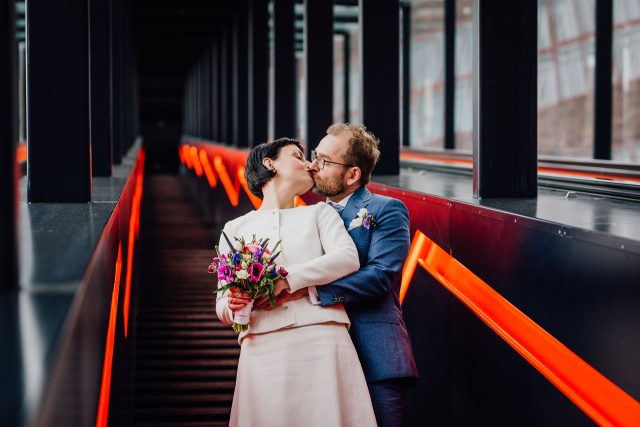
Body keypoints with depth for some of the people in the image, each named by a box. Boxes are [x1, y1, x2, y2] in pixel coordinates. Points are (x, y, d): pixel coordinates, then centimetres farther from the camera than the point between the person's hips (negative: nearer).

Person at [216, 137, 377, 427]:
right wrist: (233, 305, -9)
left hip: (322, 341, 0)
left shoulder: (319, 213, 19)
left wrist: (286, 279, -12)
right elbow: (222, 306, 15)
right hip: (263, 349, 0)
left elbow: (348, 258, -1)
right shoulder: (235, 228, 20)